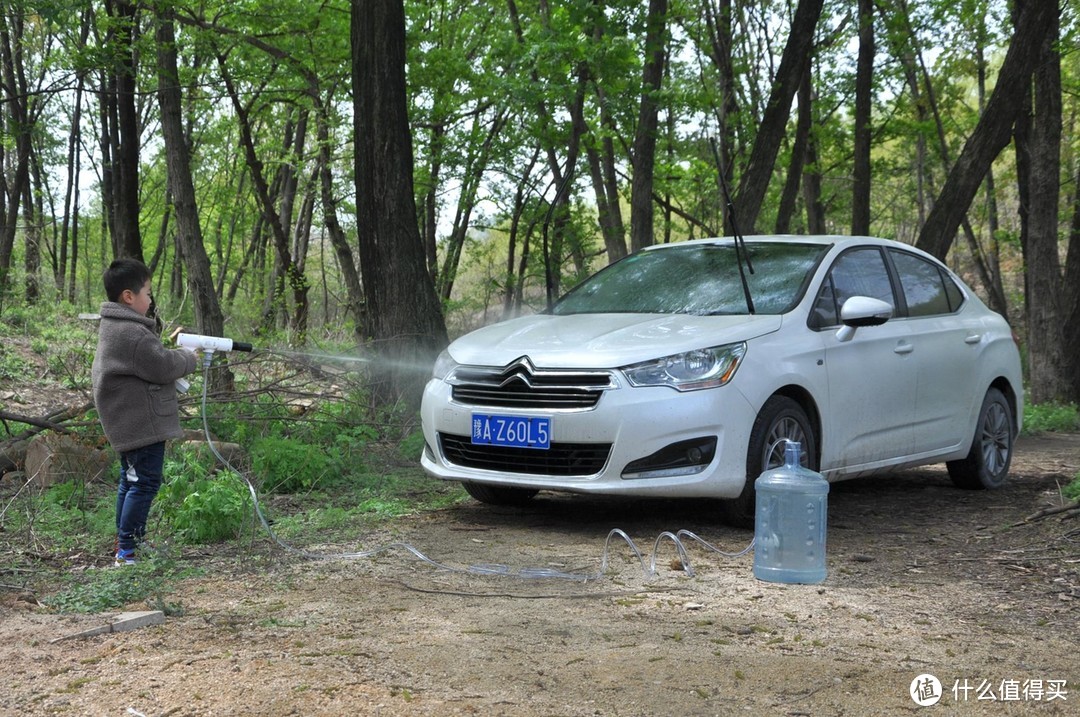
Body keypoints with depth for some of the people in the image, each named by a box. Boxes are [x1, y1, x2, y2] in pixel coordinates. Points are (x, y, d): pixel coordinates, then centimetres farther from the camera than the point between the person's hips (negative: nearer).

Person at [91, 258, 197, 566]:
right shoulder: (132, 333, -21)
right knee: (145, 481, -8)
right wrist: (189, 358, -4)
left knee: (131, 479, 19)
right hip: (142, 422, -11)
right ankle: (127, 550, -7)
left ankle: (125, 543, 29)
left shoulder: (113, 327, 13)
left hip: (129, 421, 11)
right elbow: (161, 366, -20)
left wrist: (171, 345, 11)